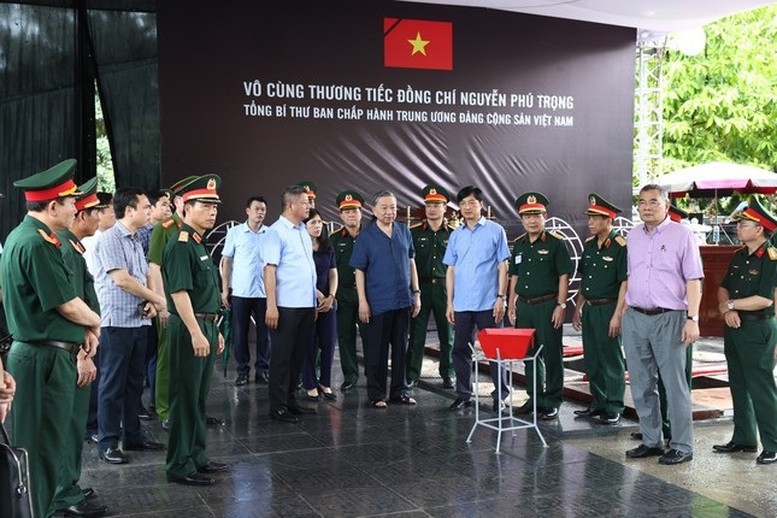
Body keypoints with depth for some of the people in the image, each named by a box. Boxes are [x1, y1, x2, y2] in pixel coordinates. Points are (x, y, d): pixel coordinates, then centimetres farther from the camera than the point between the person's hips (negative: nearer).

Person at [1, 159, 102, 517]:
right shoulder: (37, 244, -19)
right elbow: (68, 305, -16)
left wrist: (84, 330, 7)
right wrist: (94, 323, 4)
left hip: (31, 353, 10)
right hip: (46, 359, -10)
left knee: (45, 448, 18)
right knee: (43, 451, -1)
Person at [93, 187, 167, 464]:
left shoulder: (136, 240, 15)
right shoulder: (109, 239, -11)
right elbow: (122, 279, -17)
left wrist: (150, 303, -2)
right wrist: (157, 299, -9)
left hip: (139, 321, 8)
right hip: (117, 322, -8)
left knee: (135, 382, 14)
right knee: (112, 384, 0)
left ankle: (132, 435, 23)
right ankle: (108, 442, 8)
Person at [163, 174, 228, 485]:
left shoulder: (199, 245, 17)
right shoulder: (180, 246, -15)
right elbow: (179, 292, -22)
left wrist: (214, 330, 21)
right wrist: (196, 333, -25)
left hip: (205, 328, 10)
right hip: (189, 330, -10)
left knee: (199, 398, 16)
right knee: (186, 399, -2)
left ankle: (196, 457, 27)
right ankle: (180, 467, 6)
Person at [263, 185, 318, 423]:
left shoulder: (303, 231, 15)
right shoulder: (277, 231, -10)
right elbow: (269, 269, -15)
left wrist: (314, 301, 18)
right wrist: (271, 305, -20)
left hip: (306, 305, 8)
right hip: (286, 306, -8)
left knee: (298, 355, 14)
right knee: (282, 356, 0)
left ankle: (290, 400, 24)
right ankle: (278, 406, 8)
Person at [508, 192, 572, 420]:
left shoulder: (556, 242, -5)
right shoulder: (519, 244, 13)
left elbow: (564, 276, -8)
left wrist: (561, 305, -13)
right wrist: (511, 303, 13)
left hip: (547, 305, -6)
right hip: (524, 306, 6)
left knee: (551, 354, 0)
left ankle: (552, 402, 9)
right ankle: (534, 397, 24)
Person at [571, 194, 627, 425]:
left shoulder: (620, 247, -11)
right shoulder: (589, 245, 12)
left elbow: (625, 283, -14)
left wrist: (617, 315, -18)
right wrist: (577, 308, 16)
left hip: (608, 309, -8)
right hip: (589, 309, 8)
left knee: (612, 361, 0)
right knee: (592, 360, 13)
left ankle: (614, 408, 9)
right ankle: (598, 404, 25)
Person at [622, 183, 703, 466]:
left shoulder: (682, 235, -3)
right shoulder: (633, 236, 13)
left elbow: (693, 280, -6)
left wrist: (692, 319, -13)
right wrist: (625, 313, 15)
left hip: (669, 318, -5)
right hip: (634, 318, 6)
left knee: (675, 385, -1)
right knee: (641, 386, 10)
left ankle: (682, 446, 8)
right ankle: (651, 441, 21)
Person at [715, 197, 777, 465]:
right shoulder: (739, 256, 12)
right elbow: (723, 288, 13)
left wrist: (731, 304, -11)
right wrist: (726, 309, -8)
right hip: (734, 328, 8)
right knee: (739, 386, 15)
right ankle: (743, 439, 26)